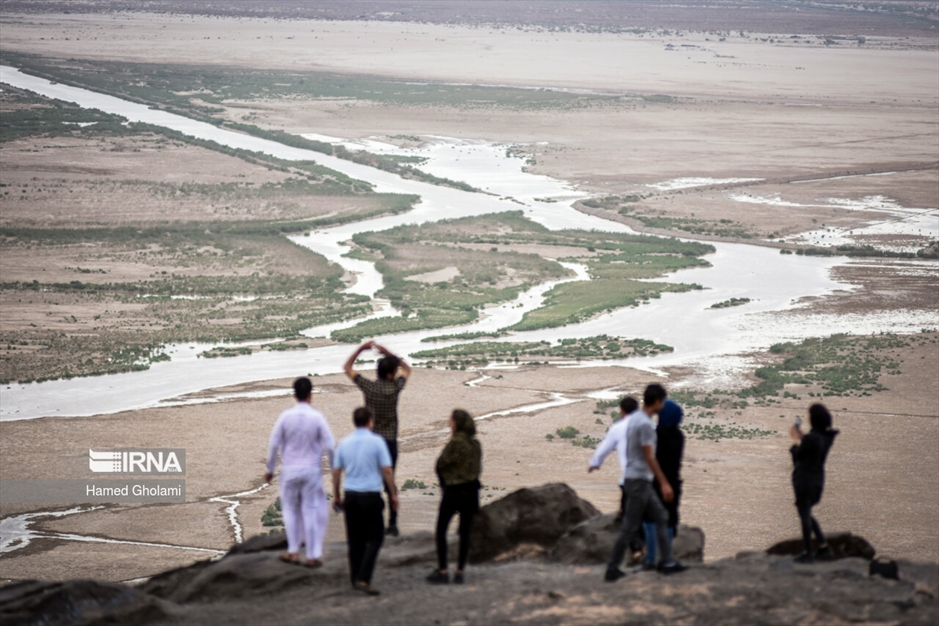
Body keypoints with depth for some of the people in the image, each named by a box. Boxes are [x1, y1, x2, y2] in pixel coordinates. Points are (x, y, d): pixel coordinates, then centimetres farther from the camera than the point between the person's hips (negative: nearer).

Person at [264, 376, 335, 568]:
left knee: (290, 509, 16)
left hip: (290, 471, 0)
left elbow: (273, 444, -4)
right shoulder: (317, 417, -11)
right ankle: (313, 555, 8)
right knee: (311, 512, 6)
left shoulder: (285, 417, -8)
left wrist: (270, 469, 8)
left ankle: (293, 552, 17)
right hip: (312, 471, 0)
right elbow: (329, 446, -9)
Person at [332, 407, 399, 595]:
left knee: (355, 540, 13)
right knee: (374, 538, 1)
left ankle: (355, 579, 17)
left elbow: (336, 471, 9)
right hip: (371, 496, -4)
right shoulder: (376, 442, -7)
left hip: (351, 496, 4)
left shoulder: (344, 443, 5)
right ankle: (363, 579, -12)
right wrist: (393, 494, 1)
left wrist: (336, 495, 19)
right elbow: (387, 470, -8)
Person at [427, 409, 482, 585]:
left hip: (453, 491, -6)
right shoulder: (475, 444, 4)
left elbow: (441, 465, -10)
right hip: (472, 490, 6)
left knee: (441, 531, 6)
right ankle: (460, 572, 9)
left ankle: (442, 571, 3)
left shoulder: (455, 442, -16)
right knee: (465, 532, 9)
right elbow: (478, 468, 11)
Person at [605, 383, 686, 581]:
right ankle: (612, 569, 1)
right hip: (639, 481, -10)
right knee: (630, 527, -4)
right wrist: (664, 483, -18)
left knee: (661, 517, 13)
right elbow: (649, 457, -21)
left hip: (642, 482, 10)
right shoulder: (645, 424, -19)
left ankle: (667, 562, 14)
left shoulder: (633, 418, 10)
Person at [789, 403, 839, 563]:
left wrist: (795, 439, 3)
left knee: (804, 515, 4)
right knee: (806, 514, 23)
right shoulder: (828, 437, 2)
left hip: (804, 479, -8)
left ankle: (808, 553, 10)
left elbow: (797, 456, -10)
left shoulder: (810, 438, -23)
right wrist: (801, 437, 12)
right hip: (818, 479, 8)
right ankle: (823, 546, 19)